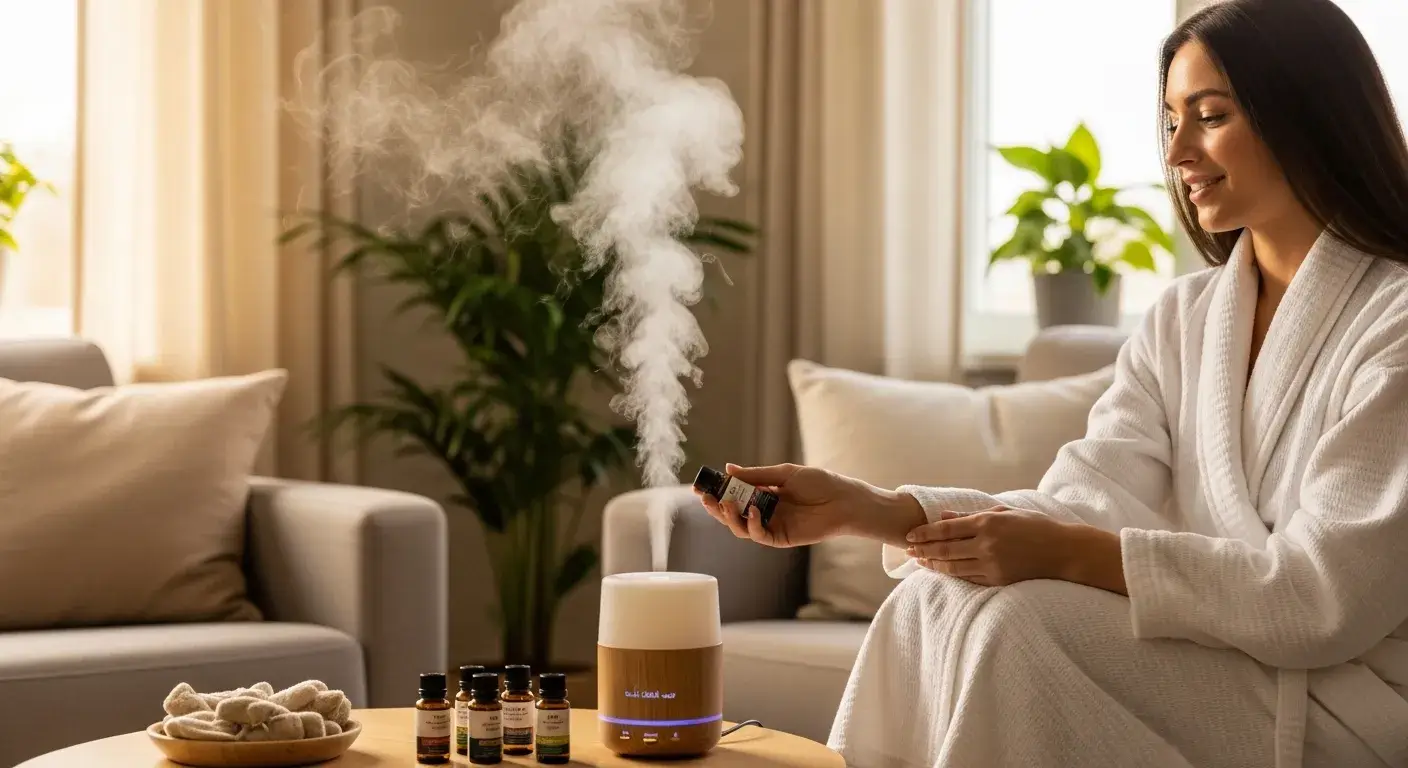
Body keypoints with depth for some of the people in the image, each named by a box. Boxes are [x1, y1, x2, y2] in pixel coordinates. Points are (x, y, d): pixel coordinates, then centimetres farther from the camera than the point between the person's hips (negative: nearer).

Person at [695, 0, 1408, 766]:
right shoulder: (1183, 319, 11)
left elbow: (1330, 591, -19)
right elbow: (1083, 502, -1)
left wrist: (1066, 555, -25)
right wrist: (860, 509, -15)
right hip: (1219, 670, 6)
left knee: (1021, 620, -25)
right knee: (930, 606, -16)